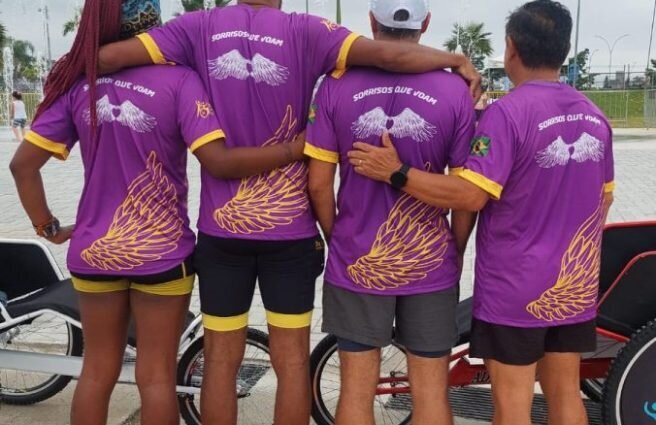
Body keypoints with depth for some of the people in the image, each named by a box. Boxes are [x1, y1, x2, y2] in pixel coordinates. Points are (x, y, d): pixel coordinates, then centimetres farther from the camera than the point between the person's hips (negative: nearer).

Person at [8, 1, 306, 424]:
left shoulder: (78, 83, -1)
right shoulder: (177, 78, -13)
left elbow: (23, 163, -2)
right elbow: (220, 162, -22)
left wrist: (48, 227, 9)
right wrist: (298, 148, -17)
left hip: (93, 249, 4)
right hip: (160, 252, -4)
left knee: (98, 370, 19)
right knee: (156, 376, 11)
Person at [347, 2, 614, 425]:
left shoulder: (508, 112, -17)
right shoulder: (595, 115, 6)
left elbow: (470, 195, -24)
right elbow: (604, 199, 13)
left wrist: (396, 172, -16)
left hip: (516, 285, -7)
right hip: (577, 284, 7)